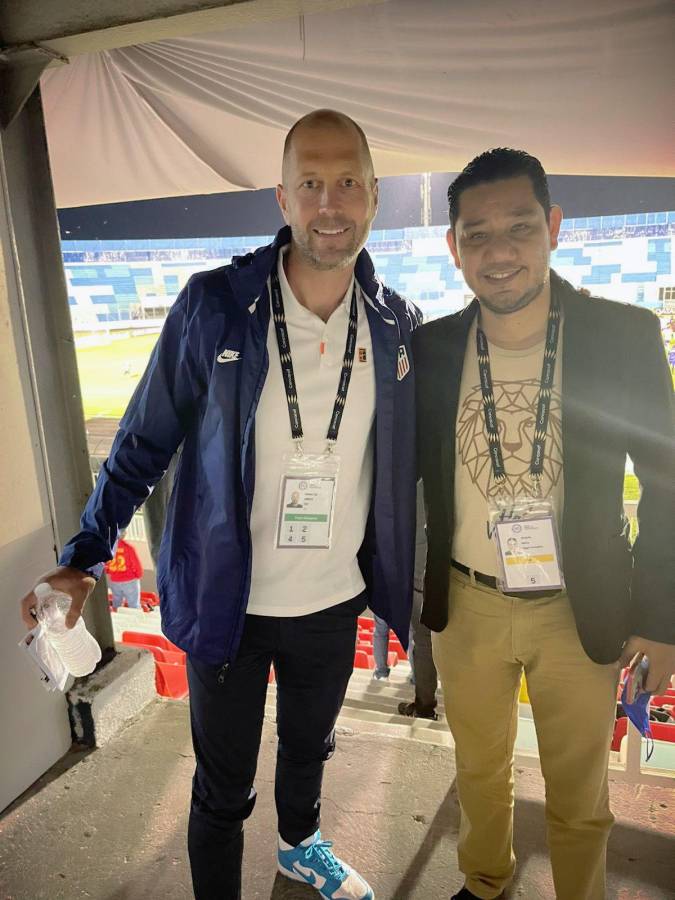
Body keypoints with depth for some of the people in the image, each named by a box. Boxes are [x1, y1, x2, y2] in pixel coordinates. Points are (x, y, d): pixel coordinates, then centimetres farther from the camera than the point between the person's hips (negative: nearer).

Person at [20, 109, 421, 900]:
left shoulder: (398, 326, -6)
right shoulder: (213, 307, -15)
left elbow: (415, 454, 6)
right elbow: (144, 441, -7)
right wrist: (84, 555, -11)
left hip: (335, 602, 4)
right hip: (225, 603, -3)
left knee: (309, 748, 30)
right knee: (222, 788, 17)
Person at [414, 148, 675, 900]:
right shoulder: (429, 348, -7)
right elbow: (404, 466, 3)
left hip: (581, 611, -2)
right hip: (465, 606, 2)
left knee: (578, 794, 19)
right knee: (479, 768, 25)